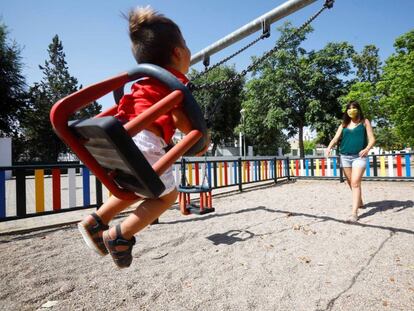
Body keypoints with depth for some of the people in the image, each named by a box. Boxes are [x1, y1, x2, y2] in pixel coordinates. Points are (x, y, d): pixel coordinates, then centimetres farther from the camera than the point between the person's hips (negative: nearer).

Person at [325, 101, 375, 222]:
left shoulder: (364, 122, 5)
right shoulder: (344, 124, 13)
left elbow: (372, 139, -2)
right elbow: (336, 138, 4)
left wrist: (367, 149, -23)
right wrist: (329, 147, -18)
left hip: (359, 157, -4)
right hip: (345, 156, 4)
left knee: (355, 183, -15)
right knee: (351, 183, 13)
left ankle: (354, 213, -16)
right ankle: (360, 202, 37)